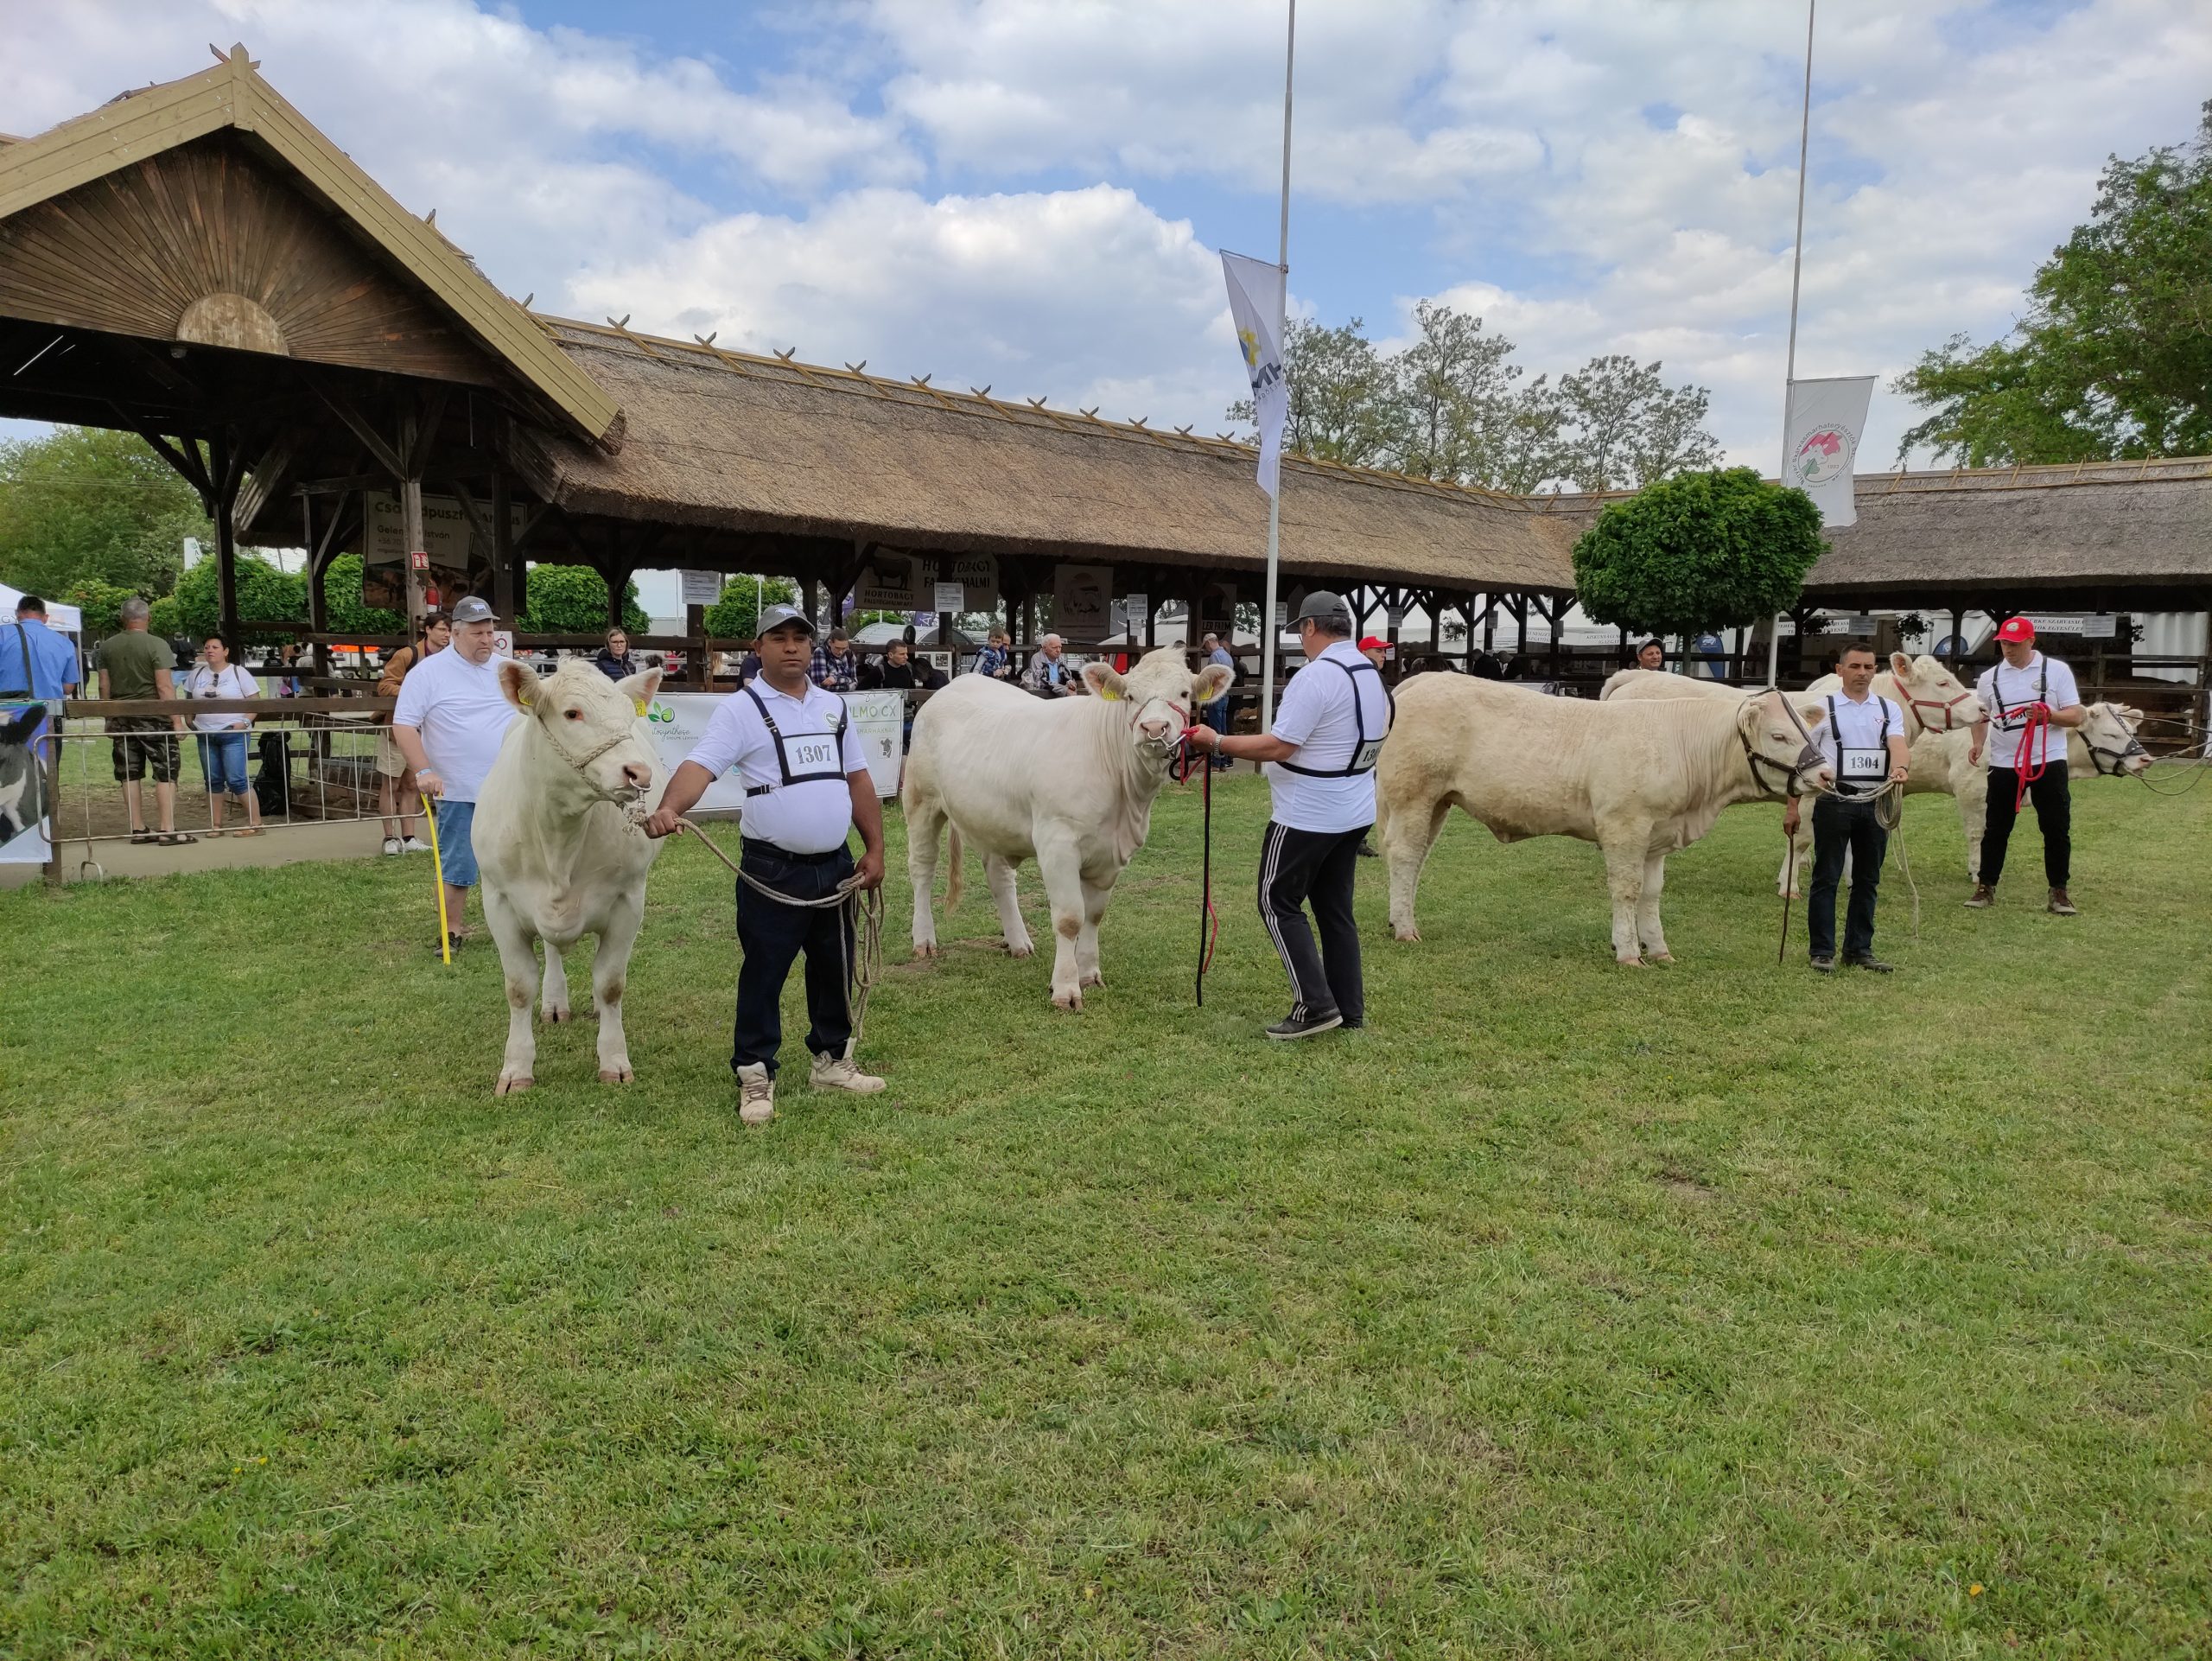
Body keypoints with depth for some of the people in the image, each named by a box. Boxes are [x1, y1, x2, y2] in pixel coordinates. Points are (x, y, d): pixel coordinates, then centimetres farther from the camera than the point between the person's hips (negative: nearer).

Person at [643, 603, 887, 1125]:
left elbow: (858, 780, 15)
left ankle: (831, 1061, 30)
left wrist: (875, 849, 9)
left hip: (835, 867, 5)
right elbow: (700, 764, -20)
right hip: (772, 871, -5)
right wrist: (669, 808, -40)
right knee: (763, 975, 1)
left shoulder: (834, 706, 11)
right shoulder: (741, 710, -6)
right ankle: (755, 1078, 12)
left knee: (835, 969, 15)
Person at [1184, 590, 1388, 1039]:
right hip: (1356, 814, 9)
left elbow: (1277, 747, -23)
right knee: (1335, 909, 15)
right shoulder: (1372, 676, 10)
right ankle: (1350, 1010, 18)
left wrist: (1217, 742, -13)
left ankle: (1315, 1004, -3)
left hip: (1307, 817, -9)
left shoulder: (1316, 677, -19)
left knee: (1278, 903, 1)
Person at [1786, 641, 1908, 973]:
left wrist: (1898, 767, -33)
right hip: (1834, 803, -3)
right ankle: (1822, 952, 5)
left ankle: (1859, 949, 19)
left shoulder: (1889, 709, 9)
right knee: (1826, 879, 0)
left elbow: (1898, 742, -9)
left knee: (1867, 880, 9)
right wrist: (1792, 806, -4)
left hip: (1876, 804, 3)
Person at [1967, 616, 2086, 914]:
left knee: (2057, 829, 2)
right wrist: (1977, 743, -4)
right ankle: (1986, 887, 15)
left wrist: (2048, 715, -21)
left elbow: (2077, 717, -3)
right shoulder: (1989, 677, 5)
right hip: (2004, 764, 2)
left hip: (2049, 761, -2)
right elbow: (1981, 717, 14)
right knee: (1996, 828, 6)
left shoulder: (2057, 671, -2)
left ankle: (2059, 891, 12)